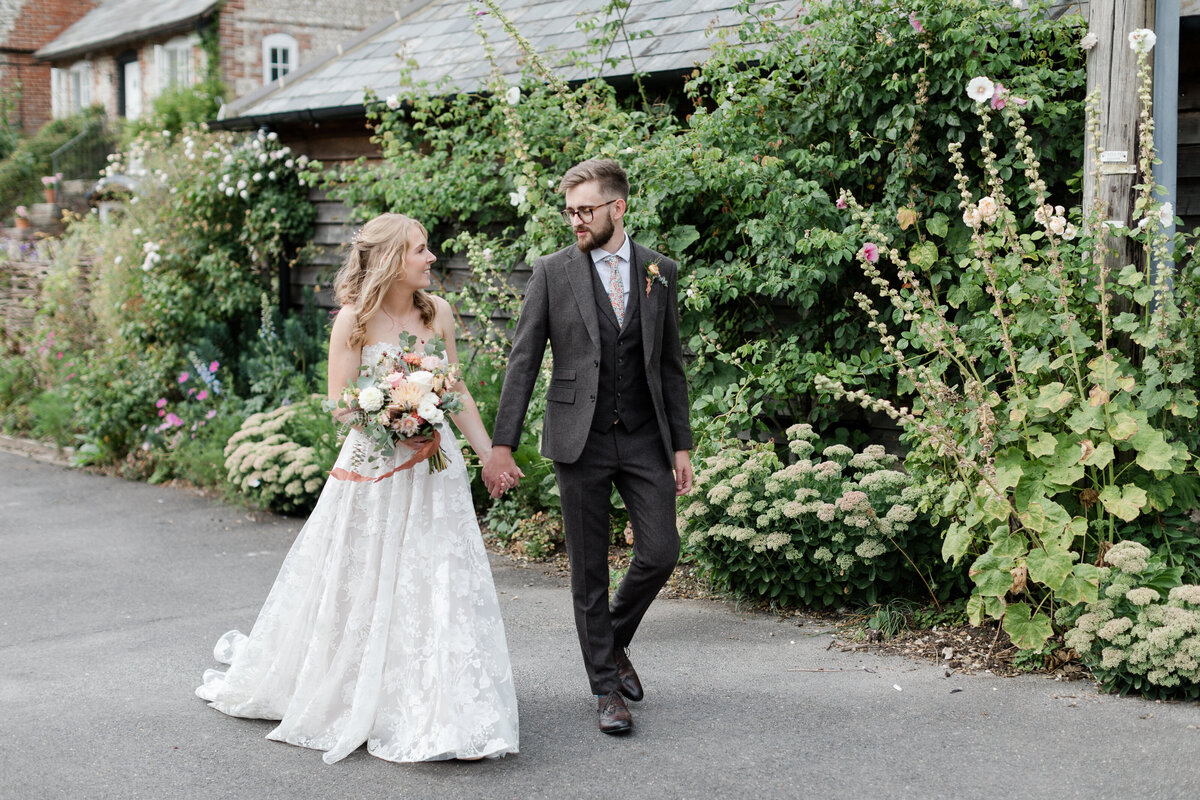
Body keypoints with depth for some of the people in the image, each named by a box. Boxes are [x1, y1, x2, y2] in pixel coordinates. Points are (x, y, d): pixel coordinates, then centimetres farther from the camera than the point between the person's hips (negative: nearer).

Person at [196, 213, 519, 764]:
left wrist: (489, 453, 12)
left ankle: (447, 716, 7)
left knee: (440, 588, 0)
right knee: (361, 591, 7)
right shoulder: (356, 319, -9)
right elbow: (340, 402, -9)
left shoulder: (438, 313, 4)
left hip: (435, 467, 4)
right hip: (373, 471, -3)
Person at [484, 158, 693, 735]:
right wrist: (502, 444, -7)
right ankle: (606, 688, 16)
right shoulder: (553, 272, -1)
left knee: (660, 553, -2)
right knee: (588, 570, 3)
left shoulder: (660, 272, 6)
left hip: (645, 437, 2)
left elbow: (670, 363, 10)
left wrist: (681, 444, 7)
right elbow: (523, 361, -1)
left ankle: (614, 640, 26)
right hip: (580, 439, -2)